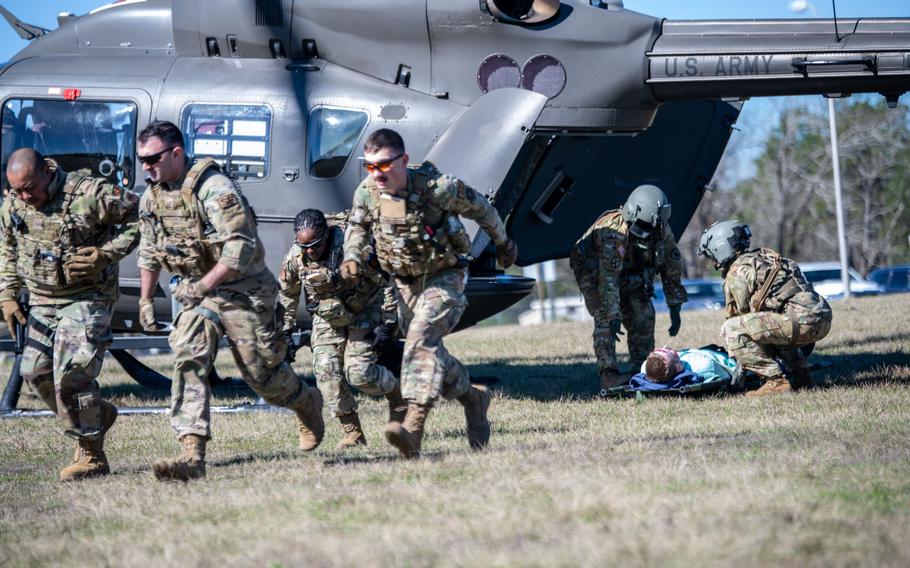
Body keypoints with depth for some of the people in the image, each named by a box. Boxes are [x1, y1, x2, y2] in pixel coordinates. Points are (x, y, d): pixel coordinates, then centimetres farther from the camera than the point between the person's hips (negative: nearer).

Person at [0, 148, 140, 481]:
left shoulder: (90, 195, -19)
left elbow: (138, 216, -10)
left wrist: (107, 254, -19)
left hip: (89, 298, -7)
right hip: (42, 301, 7)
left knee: (71, 372, -17)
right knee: (36, 371, 3)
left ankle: (92, 456, -7)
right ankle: (97, 415, 27)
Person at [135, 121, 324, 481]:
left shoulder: (214, 189, -22)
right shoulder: (151, 198, 3)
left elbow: (241, 248, -26)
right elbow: (148, 252, 18)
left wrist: (203, 286, -26)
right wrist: (145, 300, 13)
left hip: (241, 290, -6)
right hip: (196, 293, 6)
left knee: (260, 371, 4)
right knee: (188, 363, -14)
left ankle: (307, 403, 38)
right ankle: (192, 456, -22)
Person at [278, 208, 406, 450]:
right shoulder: (294, 258, -15)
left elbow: (386, 282, -20)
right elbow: (287, 293, 6)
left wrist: (388, 324, -18)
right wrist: (286, 328, 9)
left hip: (364, 313, -4)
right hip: (327, 318, 4)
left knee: (358, 371, -16)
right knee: (326, 370, -11)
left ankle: (397, 396, 15)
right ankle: (353, 433, -2)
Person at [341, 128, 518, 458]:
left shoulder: (436, 188, -26)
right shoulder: (366, 193, -11)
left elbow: (479, 208, -7)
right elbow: (357, 226, 12)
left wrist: (502, 243, 8)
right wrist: (352, 256, -8)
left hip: (444, 277, -6)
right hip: (406, 282, 7)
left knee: (422, 338, -27)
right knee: (427, 349, 12)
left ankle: (414, 426, -39)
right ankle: (472, 397, 37)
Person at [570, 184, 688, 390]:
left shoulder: (662, 231, -20)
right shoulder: (614, 232, -39)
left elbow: (672, 268, -8)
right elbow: (608, 278, -41)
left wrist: (675, 309, -7)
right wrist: (613, 316, -45)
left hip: (629, 275, 6)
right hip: (594, 270, -6)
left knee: (643, 317, -4)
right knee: (605, 318, -22)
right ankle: (608, 374, -25)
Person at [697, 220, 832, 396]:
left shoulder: (736, 273, 1)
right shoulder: (763, 258, 29)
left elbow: (737, 317, 5)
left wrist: (740, 364, 16)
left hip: (801, 321, -9)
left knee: (731, 329, -8)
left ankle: (775, 381, -10)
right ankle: (803, 379, 25)